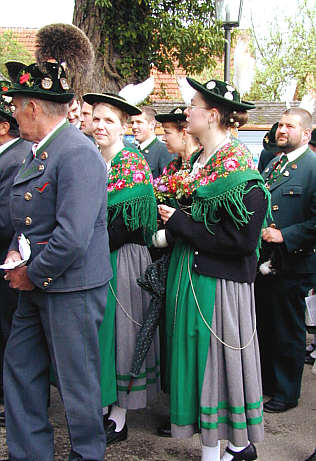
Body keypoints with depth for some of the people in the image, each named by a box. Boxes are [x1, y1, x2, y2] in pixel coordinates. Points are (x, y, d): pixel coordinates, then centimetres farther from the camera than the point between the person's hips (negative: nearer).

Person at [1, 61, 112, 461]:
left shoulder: (78, 154, -20)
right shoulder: (39, 151, 10)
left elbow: (73, 238, -27)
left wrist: (32, 274, -15)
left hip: (71, 289, -10)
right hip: (37, 285, 10)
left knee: (76, 380, 6)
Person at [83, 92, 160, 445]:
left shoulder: (133, 164, -10)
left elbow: (127, 223, -17)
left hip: (122, 261, -6)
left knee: (117, 328, 0)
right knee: (97, 328, 11)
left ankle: (119, 417, 11)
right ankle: (102, 405, 24)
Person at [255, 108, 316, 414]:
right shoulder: (273, 163, 11)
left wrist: (285, 235, -21)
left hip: (290, 265, -8)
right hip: (263, 260, 8)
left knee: (288, 331, 7)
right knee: (264, 326, 20)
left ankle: (286, 393, 22)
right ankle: (266, 380, 38)